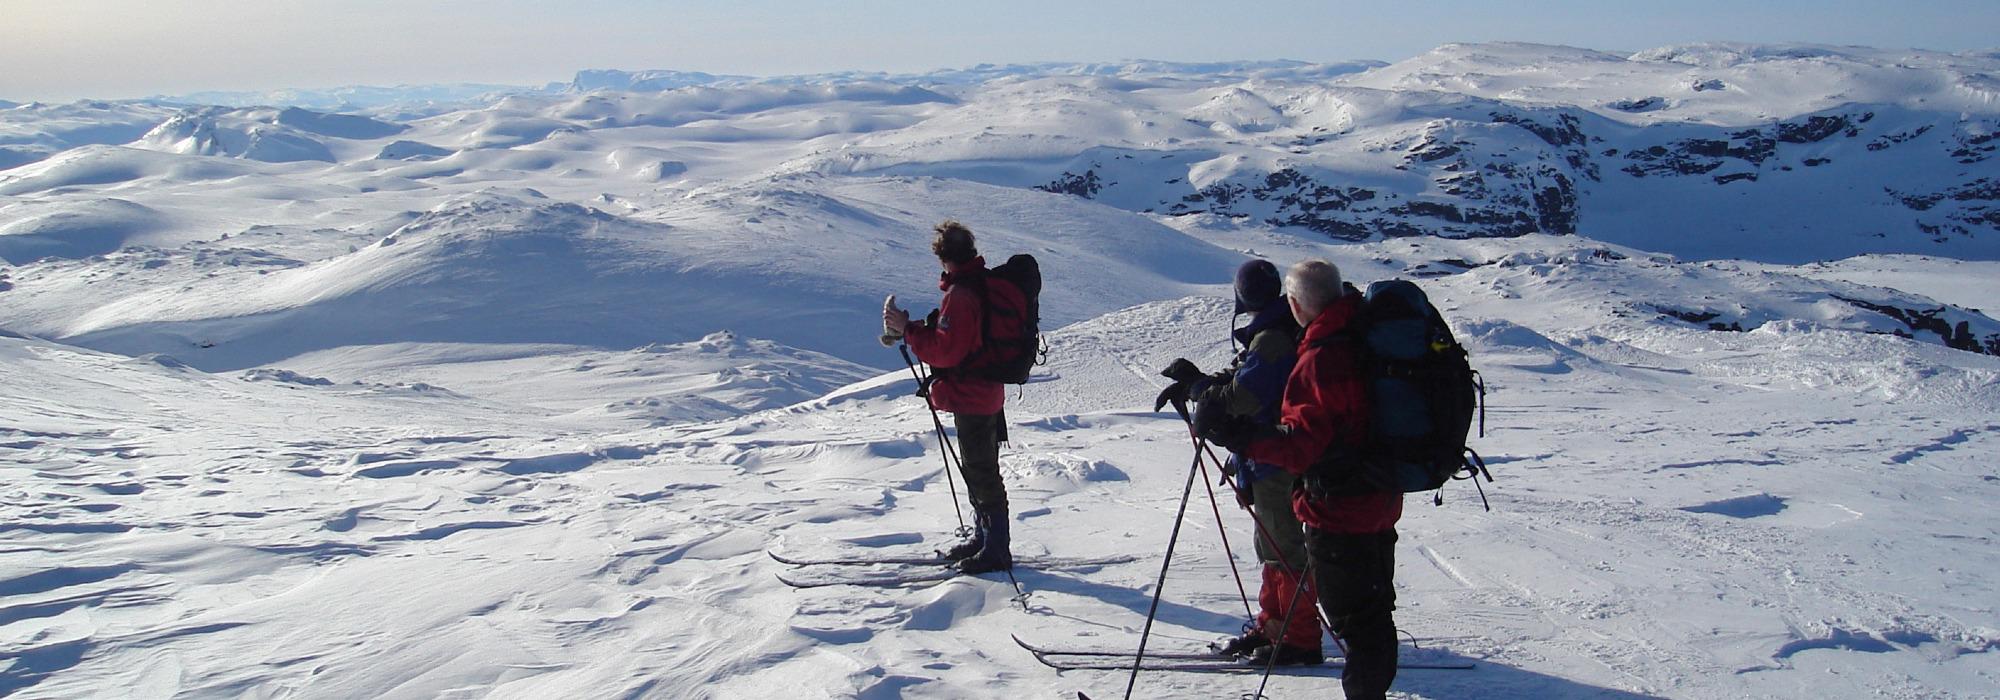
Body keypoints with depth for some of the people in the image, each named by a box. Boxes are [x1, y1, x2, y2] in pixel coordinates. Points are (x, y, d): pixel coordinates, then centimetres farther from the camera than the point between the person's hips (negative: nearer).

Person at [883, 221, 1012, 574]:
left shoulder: (960, 294, -23)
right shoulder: (984, 282, 8)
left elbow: (945, 350, -25)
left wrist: (907, 329, -17)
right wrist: (917, 328, 7)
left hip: (971, 396, -10)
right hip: (987, 392, 10)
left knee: (981, 473, -1)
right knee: (977, 469, 20)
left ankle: (996, 550, 7)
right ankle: (984, 538, 32)